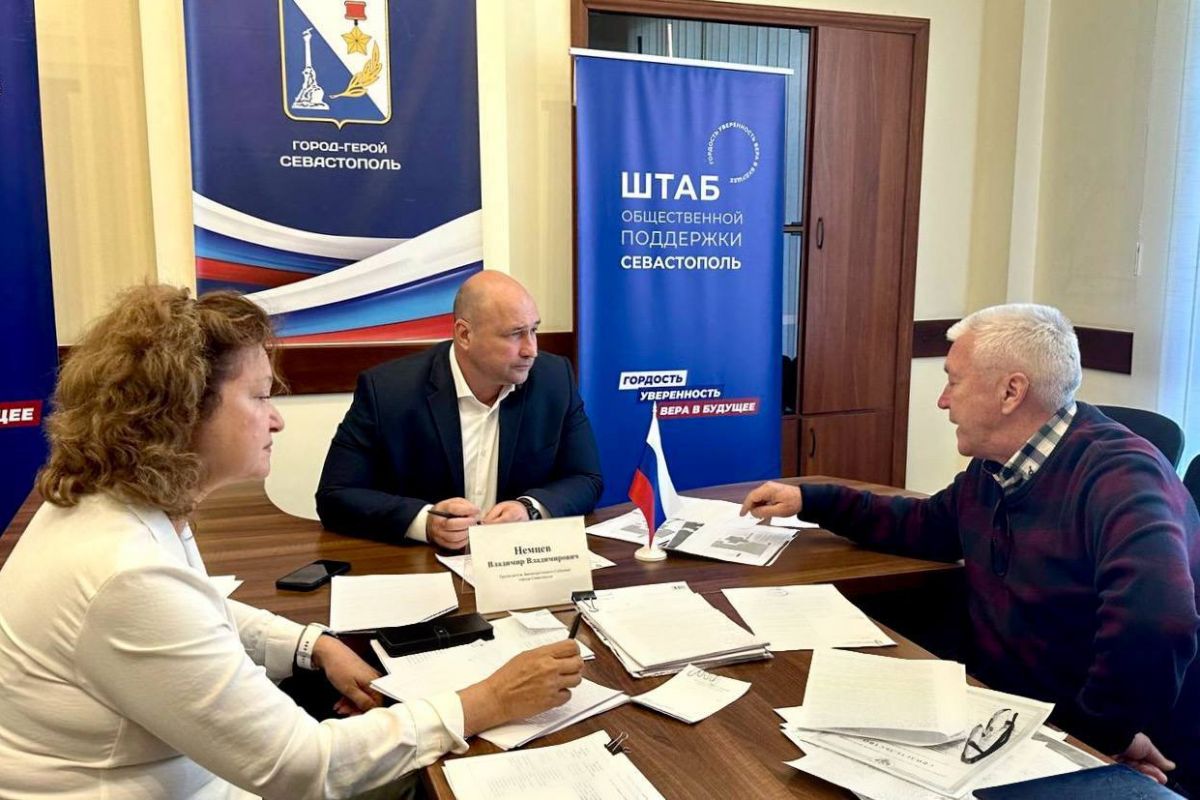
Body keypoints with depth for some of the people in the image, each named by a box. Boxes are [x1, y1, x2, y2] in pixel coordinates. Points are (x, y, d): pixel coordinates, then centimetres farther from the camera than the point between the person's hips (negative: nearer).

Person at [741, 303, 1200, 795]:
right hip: (1006, 712, 8)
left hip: (1108, 755, -7)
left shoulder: (1118, 475, -26)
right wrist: (811, 501, 15)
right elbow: (927, 525, 20)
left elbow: (1157, 620, -42)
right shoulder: (992, 469, 4)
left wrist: (1107, 730, -29)